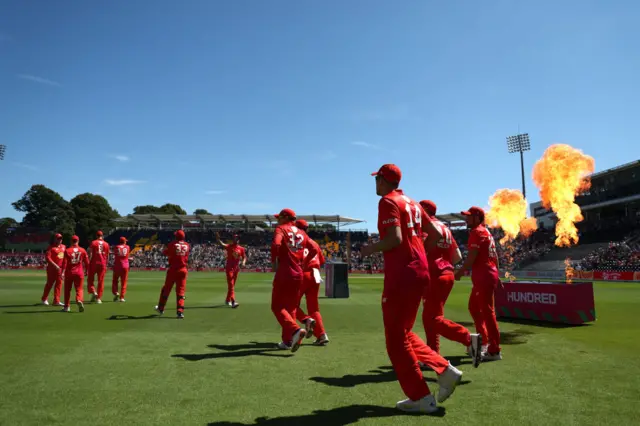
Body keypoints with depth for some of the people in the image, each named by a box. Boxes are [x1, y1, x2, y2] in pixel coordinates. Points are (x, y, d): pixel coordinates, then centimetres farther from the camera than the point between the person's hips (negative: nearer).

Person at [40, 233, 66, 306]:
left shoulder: (63, 247, 12)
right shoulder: (51, 247, -7)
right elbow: (48, 258, -17)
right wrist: (55, 265, -25)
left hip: (60, 268, 5)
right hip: (52, 268, -5)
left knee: (59, 284, 4)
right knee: (50, 283, 5)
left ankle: (56, 301, 9)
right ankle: (44, 299, 23)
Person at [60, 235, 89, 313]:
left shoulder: (67, 250, -4)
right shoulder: (82, 250, 2)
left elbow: (64, 262, -11)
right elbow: (86, 262, 4)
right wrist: (86, 271, 17)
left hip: (69, 272, -1)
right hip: (79, 273, 1)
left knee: (67, 289, 13)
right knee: (79, 288, 6)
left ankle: (67, 306, 19)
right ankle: (79, 300, -23)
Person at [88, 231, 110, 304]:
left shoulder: (93, 243, -2)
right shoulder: (106, 244, 7)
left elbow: (90, 254, -9)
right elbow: (107, 256, 11)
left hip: (94, 263, -2)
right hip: (102, 264, 2)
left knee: (90, 279, 10)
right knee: (101, 281, 6)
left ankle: (93, 292, -12)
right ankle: (99, 298, 7)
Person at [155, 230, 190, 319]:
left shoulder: (172, 244, -6)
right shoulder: (187, 245, 3)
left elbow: (164, 253, 4)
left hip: (172, 269, -1)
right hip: (183, 270, 2)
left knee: (166, 289, 15)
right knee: (181, 291, 4)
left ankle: (161, 308, 29)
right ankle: (180, 311, -6)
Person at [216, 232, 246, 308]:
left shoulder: (241, 248, 6)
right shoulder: (229, 246, -5)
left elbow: (244, 257, 9)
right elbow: (222, 244, -23)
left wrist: (243, 263, -13)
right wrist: (218, 239, -43)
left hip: (236, 268, 5)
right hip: (229, 268, -5)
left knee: (232, 285, 14)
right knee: (231, 285, -12)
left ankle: (227, 300, 30)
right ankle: (233, 302, -20)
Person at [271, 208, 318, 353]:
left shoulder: (281, 229, -3)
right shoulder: (302, 233, 15)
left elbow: (276, 244, -22)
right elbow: (314, 250, 9)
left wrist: (274, 261, -9)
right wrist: (304, 264, 14)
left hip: (283, 274, -6)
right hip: (298, 274, 6)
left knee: (277, 307, 2)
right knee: (291, 307, 16)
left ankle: (296, 330, -20)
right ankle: (287, 340, 19)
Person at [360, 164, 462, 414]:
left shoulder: (388, 202, -8)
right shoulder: (412, 203, 17)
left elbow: (394, 238, -20)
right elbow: (435, 234, 18)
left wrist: (370, 249, -6)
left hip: (402, 275, -9)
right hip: (419, 271, 9)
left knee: (396, 339, 2)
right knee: (403, 334, 20)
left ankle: (421, 398, 8)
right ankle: (445, 371, 13)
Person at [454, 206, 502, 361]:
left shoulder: (476, 232, -10)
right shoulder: (486, 232, 19)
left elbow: (472, 256, -17)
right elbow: (495, 255, 20)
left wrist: (460, 272, -9)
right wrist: (497, 275, 22)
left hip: (484, 277, -10)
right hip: (489, 275, 10)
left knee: (487, 312, -6)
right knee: (473, 307, 19)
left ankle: (494, 351, -2)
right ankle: (483, 340, 27)